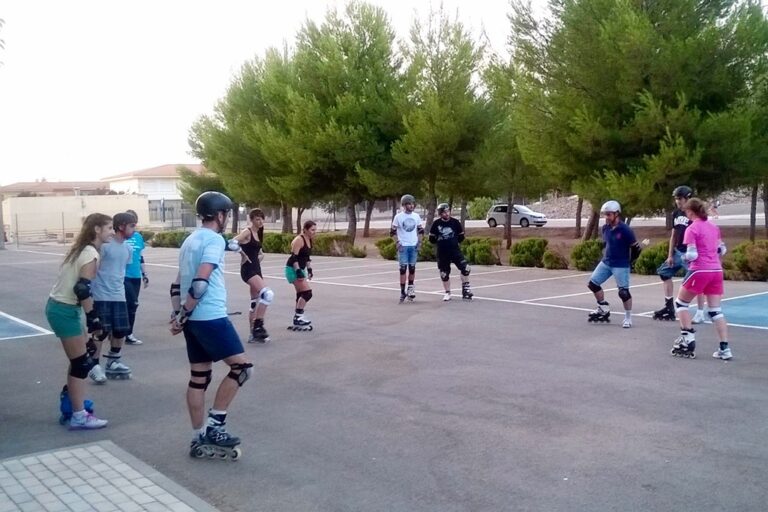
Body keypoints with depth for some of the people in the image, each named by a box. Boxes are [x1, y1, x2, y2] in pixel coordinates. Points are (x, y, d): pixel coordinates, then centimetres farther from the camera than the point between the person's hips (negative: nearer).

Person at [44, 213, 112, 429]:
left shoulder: (82, 249, 12)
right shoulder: (91, 254, -17)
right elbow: (83, 289, -23)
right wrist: (93, 317, -19)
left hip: (59, 306, 9)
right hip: (65, 311, -9)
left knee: (80, 359, 17)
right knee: (81, 363, -2)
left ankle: (72, 402, 26)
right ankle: (79, 417, 5)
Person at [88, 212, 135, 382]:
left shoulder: (128, 248, 9)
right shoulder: (104, 245, -14)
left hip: (119, 295, 7)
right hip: (101, 295, -7)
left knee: (121, 330, 8)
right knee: (101, 330, -2)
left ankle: (112, 363, 25)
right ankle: (94, 365, 12)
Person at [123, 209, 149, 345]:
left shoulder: (138, 237, 9)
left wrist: (145, 274, 17)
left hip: (136, 276, 6)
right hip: (123, 276, -6)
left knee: (131, 305, 10)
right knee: (132, 304, -10)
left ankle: (128, 333, 20)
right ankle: (128, 334, 3)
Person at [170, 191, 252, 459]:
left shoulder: (190, 240, 17)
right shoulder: (214, 239, -11)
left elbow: (178, 283, 17)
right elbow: (201, 282, -21)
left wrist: (177, 314, 12)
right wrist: (183, 315, -15)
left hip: (193, 319, 9)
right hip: (211, 318, -9)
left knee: (199, 378, 11)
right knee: (242, 366, -2)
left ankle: (200, 439, 16)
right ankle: (214, 424, 0)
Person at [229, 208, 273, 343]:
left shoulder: (258, 234, 15)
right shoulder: (247, 232, -10)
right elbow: (232, 244, -27)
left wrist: (258, 258, 13)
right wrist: (244, 255, -17)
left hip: (256, 269, 9)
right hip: (248, 270, -9)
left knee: (255, 301, 11)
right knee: (268, 294, -23)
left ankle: (254, 334, 18)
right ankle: (258, 325, -16)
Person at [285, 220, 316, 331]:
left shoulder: (309, 240, 10)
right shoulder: (299, 240, -16)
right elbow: (294, 257, -21)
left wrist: (309, 269, 19)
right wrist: (298, 271, -26)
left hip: (300, 269, 9)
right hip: (293, 269, -9)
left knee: (301, 294, 9)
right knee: (307, 292, -14)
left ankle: (297, 322, 14)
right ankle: (298, 316, -7)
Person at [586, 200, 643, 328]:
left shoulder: (625, 230, -19)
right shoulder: (605, 228, 2)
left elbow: (636, 248, -12)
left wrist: (629, 262, -2)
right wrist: (607, 256, 16)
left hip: (621, 266, -7)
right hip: (606, 263, 7)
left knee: (623, 292, -8)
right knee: (592, 283, 7)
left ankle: (628, 318, 10)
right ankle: (604, 309, 24)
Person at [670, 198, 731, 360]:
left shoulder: (692, 229, -10)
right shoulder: (714, 227, 10)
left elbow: (692, 255, -16)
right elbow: (722, 250, 16)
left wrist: (684, 256, 4)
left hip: (700, 271, -6)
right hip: (716, 270, 6)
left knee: (680, 303, 12)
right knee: (715, 310, 8)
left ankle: (688, 338, 6)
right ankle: (724, 348, 3)